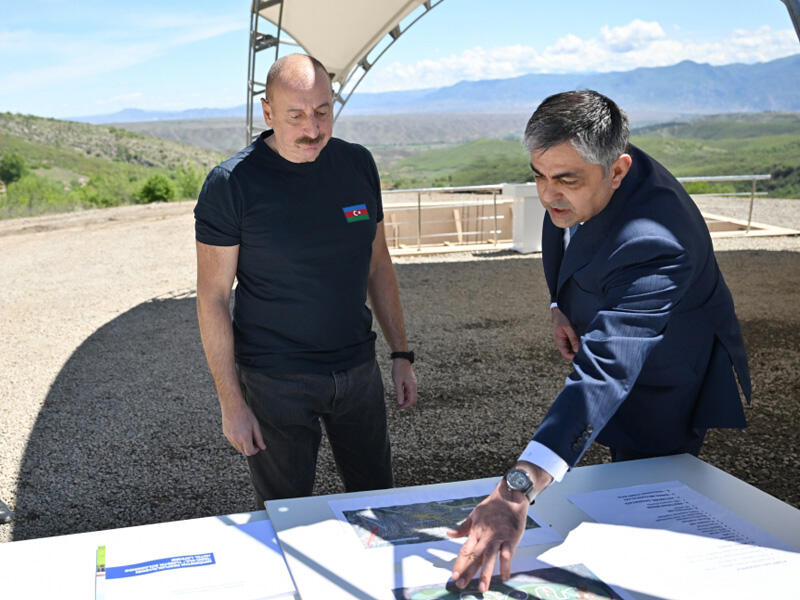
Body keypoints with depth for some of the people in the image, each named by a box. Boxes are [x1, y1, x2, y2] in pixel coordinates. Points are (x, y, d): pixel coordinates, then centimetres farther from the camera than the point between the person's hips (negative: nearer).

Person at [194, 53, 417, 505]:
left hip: (358, 370, 4)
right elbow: (213, 298, -9)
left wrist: (402, 353, 8)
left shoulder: (358, 164, 1)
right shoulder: (231, 184, -12)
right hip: (275, 380, -4)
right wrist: (232, 403, -10)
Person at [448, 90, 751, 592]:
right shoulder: (581, 173, -18)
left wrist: (518, 489, -63)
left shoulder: (653, 244, -44)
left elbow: (605, 372, -54)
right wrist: (561, 305, -7)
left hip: (663, 387, -8)